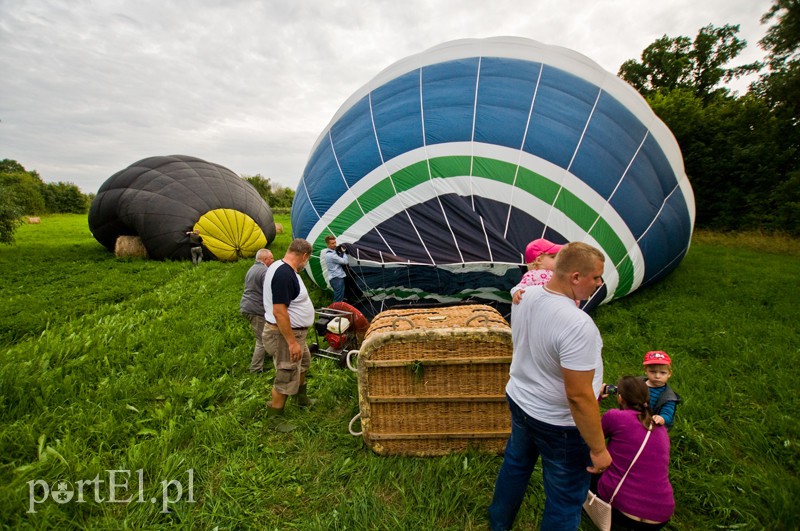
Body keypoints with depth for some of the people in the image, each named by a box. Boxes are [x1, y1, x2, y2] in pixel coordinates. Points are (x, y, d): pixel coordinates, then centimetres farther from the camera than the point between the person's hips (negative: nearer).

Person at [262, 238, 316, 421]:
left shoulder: (280, 267, 4)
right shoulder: (284, 274, -28)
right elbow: (279, 311, -31)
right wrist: (292, 342, -27)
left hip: (294, 331, 11)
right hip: (284, 333, -11)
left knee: (303, 361, 28)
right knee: (286, 377, 4)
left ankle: (301, 397, 48)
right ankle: (274, 417, 21)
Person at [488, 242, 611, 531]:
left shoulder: (525, 296, -10)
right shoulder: (578, 325, -34)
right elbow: (579, 396, -29)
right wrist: (598, 449, -14)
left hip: (518, 400, 8)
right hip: (558, 423, -8)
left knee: (515, 464, 31)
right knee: (566, 498, 18)